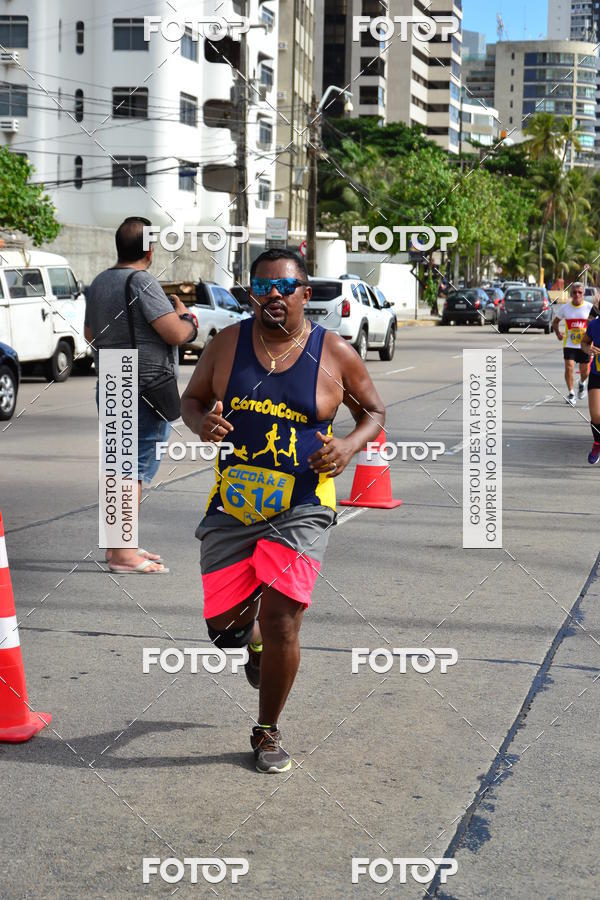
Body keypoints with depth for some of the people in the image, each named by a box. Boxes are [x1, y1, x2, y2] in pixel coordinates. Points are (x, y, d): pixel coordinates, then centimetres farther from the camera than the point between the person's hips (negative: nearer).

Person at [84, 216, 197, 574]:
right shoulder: (142, 282, -16)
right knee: (136, 469, -6)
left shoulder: (99, 283, 11)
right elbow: (176, 333, -21)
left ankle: (118, 544, 24)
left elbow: (91, 334, 24)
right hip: (144, 390, -9)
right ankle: (124, 553, -6)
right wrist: (185, 316, -1)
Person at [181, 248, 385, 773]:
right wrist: (202, 423, -12)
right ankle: (250, 636, 45)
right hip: (231, 507, 3)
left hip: (301, 511, -2)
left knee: (281, 623, -11)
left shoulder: (335, 354, -4)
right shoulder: (227, 344, 0)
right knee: (219, 621, 4)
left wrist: (350, 446, -12)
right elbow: (191, 397, 12)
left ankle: (268, 732, 11)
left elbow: (374, 411, 8)